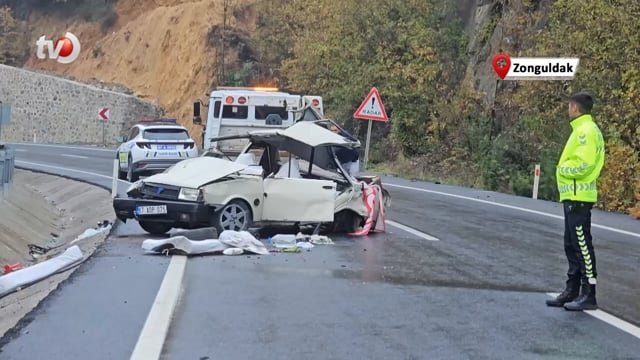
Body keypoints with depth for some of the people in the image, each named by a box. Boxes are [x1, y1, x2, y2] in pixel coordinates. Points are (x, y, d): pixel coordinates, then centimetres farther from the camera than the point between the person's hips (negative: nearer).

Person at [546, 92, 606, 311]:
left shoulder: (585, 131, -14)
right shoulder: (582, 129, 17)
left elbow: (583, 165, -23)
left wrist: (562, 169, -9)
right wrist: (565, 168, 5)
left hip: (578, 197, -11)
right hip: (574, 196, 11)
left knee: (582, 245, -7)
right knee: (572, 246, 14)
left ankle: (588, 295, -3)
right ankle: (573, 291, 21)